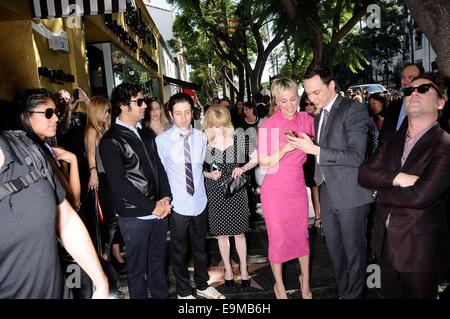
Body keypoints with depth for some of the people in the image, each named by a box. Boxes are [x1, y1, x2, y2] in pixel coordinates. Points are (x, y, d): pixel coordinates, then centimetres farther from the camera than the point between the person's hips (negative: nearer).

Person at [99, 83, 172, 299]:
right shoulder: (111, 141, -11)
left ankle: (161, 295, 37)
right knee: (137, 267, 11)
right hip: (135, 216, -6)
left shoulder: (147, 133, 10)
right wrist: (152, 206, -14)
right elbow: (119, 183, -16)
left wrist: (166, 198, -2)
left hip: (159, 211, 6)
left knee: (158, 261, 20)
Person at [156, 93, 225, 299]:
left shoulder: (201, 137, -2)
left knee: (200, 247, 20)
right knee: (179, 250, 14)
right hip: (177, 205, -3)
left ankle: (202, 286, 42)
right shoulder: (162, 141, -12)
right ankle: (184, 292, 36)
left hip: (200, 202, 3)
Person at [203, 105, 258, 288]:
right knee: (221, 233, 13)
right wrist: (208, 175, -14)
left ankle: (243, 268, 31)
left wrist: (243, 168, -14)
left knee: (239, 232, 10)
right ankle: (228, 268, 34)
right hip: (215, 192, 0)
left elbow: (256, 157, 2)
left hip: (236, 190, 0)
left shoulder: (238, 137, -8)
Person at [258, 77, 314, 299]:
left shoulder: (306, 119, 0)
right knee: (278, 238, 8)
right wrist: (285, 149, -24)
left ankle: (305, 281, 36)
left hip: (298, 186, 3)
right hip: (275, 189, -3)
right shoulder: (268, 126, -11)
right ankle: (279, 285, 30)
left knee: (302, 234, 13)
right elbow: (264, 162, -11)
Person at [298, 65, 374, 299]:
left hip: (350, 196, -7)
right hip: (328, 195, 7)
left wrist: (315, 150, -23)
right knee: (335, 251, 18)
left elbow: (356, 156, -18)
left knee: (354, 252, 7)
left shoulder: (354, 110, -10)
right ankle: (343, 292, 35)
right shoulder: (319, 115, 14)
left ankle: (353, 294, 24)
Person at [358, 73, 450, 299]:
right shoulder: (392, 139, 7)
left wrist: (382, 193, -8)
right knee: (390, 294, 22)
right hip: (386, 243, 6)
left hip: (420, 249, -5)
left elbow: (420, 196, -25)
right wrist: (397, 177, -21)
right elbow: (364, 174, -3)